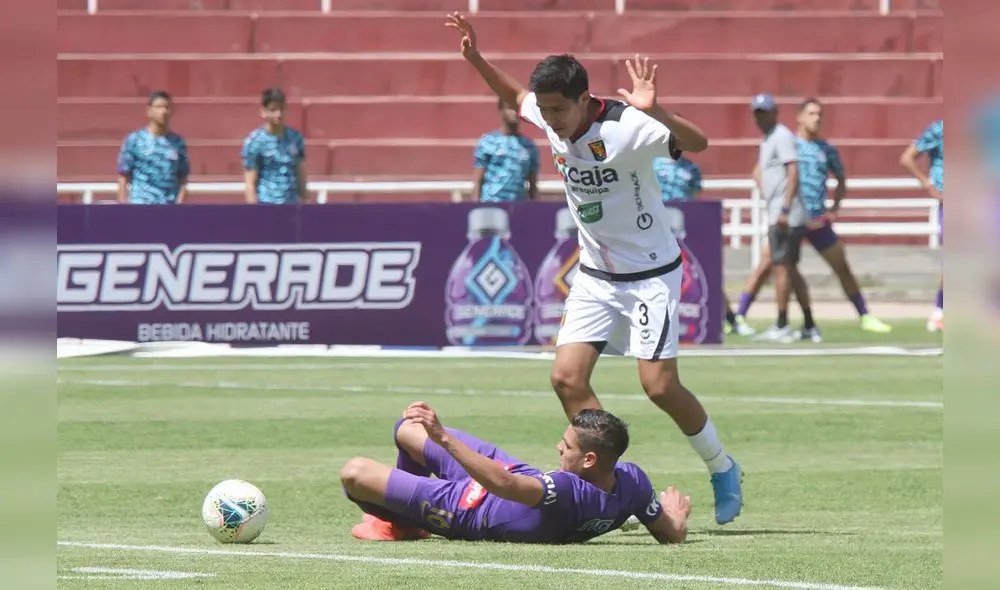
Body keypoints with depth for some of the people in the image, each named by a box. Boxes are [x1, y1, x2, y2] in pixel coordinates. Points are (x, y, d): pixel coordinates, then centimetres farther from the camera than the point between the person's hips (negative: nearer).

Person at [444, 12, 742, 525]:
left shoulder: (625, 127, -25)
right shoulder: (549, 119, -5)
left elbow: (697, 143, -36)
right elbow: (514, 95, 18)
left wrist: (654, 112, -52)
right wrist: (475, 59, 5)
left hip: (649, 275, -6)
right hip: (594, 275, 7)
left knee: (659, 386, -13)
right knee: (567, 378, -7)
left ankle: (722, 469, 11)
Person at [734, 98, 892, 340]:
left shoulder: (827, 150, 7)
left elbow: (841, 180, 20)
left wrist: (835, 209, 7)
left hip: (817, 220, 3)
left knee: (842, 267, 4)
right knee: (765, 266, -10)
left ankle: (865, 317, 14)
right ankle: (739, 316, -6)